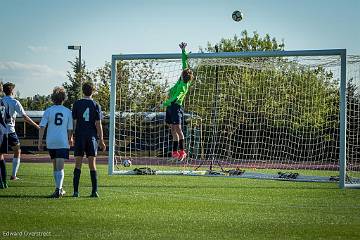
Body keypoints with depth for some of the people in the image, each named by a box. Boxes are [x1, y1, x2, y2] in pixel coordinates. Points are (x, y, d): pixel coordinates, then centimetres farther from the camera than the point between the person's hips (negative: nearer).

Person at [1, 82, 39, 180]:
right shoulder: (14, 102, -5)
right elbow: (25, 117, -7)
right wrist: (37, 126, -2)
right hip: (10, 131, -3)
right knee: (17, 152, 12)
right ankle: (13, 175, 6)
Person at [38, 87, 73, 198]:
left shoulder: (48, 111, 0)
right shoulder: (68, 111, 1)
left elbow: (42, 127, -5)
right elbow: (70, 129, 5)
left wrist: (40, 142, 0)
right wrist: (70, 139, 23)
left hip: (51, 142, 1)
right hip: (63, 142, -1)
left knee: (55, 166, 17)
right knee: (60, 167, -6)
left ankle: (59, 189, 26)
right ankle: (58, 189, -23)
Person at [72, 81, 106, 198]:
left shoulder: (77, 104, 1)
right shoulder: (96, 105, 1)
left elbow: (74, 122, -1)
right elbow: (98, 124, -1)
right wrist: (101, 140, 2)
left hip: (80, 137, 0)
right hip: (92, 137, 1)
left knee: (78, 165, 2)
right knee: (92, 165, 4)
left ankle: (76, 191, -3)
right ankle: (94, 191, -1)